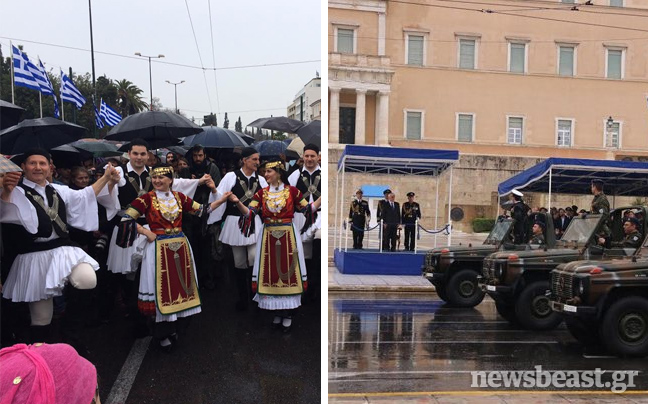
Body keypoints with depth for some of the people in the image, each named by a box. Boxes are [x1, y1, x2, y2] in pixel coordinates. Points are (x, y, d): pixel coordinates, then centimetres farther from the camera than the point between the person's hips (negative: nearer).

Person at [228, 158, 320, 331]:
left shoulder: (292, 191, -1)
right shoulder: (261, 193, 5)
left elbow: (308, 209, 4)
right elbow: (249, 213, -2)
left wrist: (322, 197, -7)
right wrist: (237, 202, -18)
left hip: (288, 236, -2)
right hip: (268, 237, 2)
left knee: (287, 271, 1)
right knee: (271, 272, 5)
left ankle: (288, 313, 14)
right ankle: (279, 311, 21)